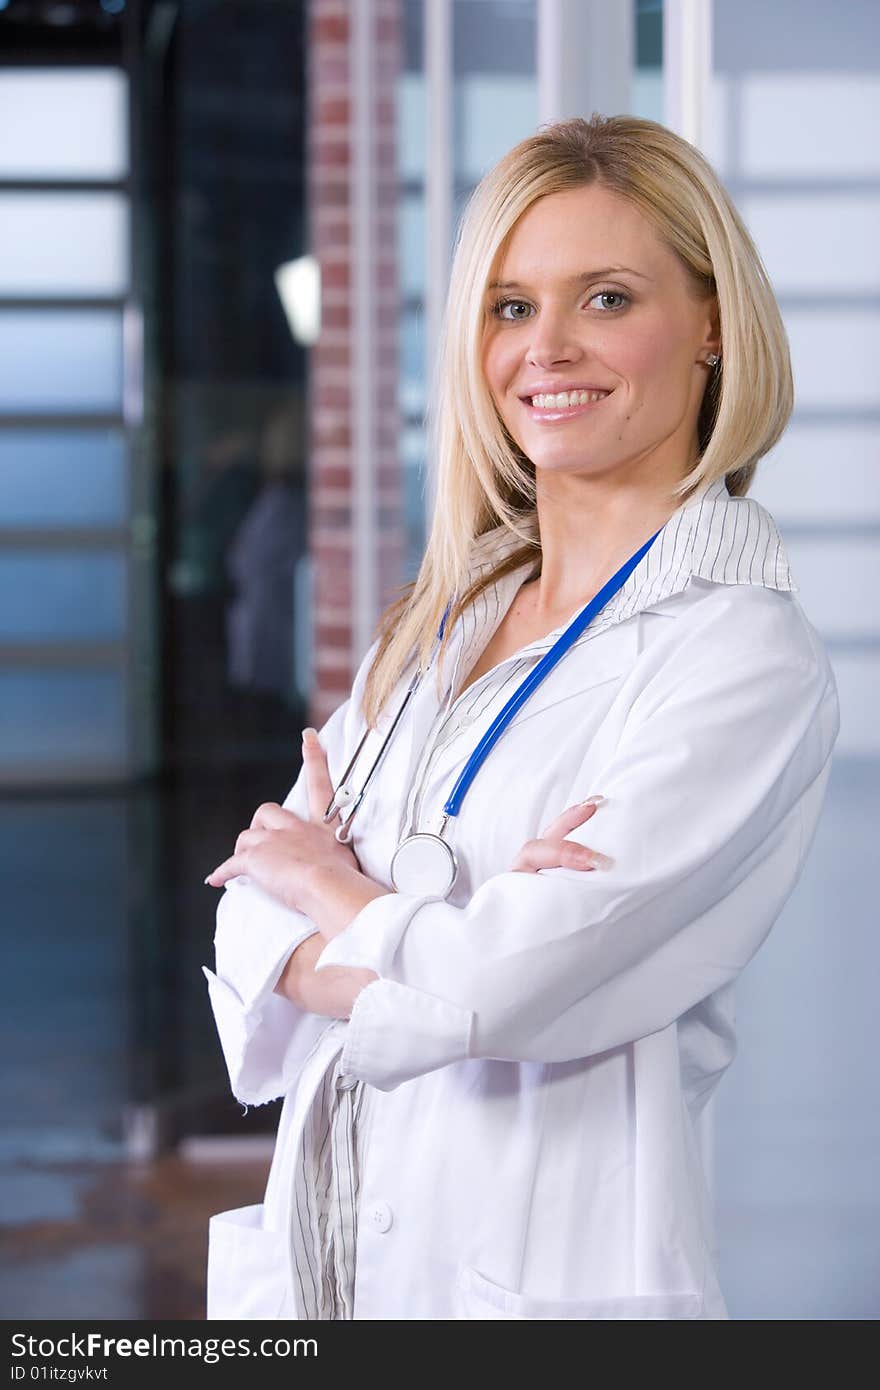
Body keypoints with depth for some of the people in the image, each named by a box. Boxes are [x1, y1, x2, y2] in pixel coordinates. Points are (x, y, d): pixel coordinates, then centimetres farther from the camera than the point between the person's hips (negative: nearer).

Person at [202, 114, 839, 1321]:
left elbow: (500, 993, -21)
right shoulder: (445, 613, 7)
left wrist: (335, 892, -2)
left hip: (546, 1269, -6)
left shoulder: (744, 657, -14)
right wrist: (445, 944, -18)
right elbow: (256, 919, 1)